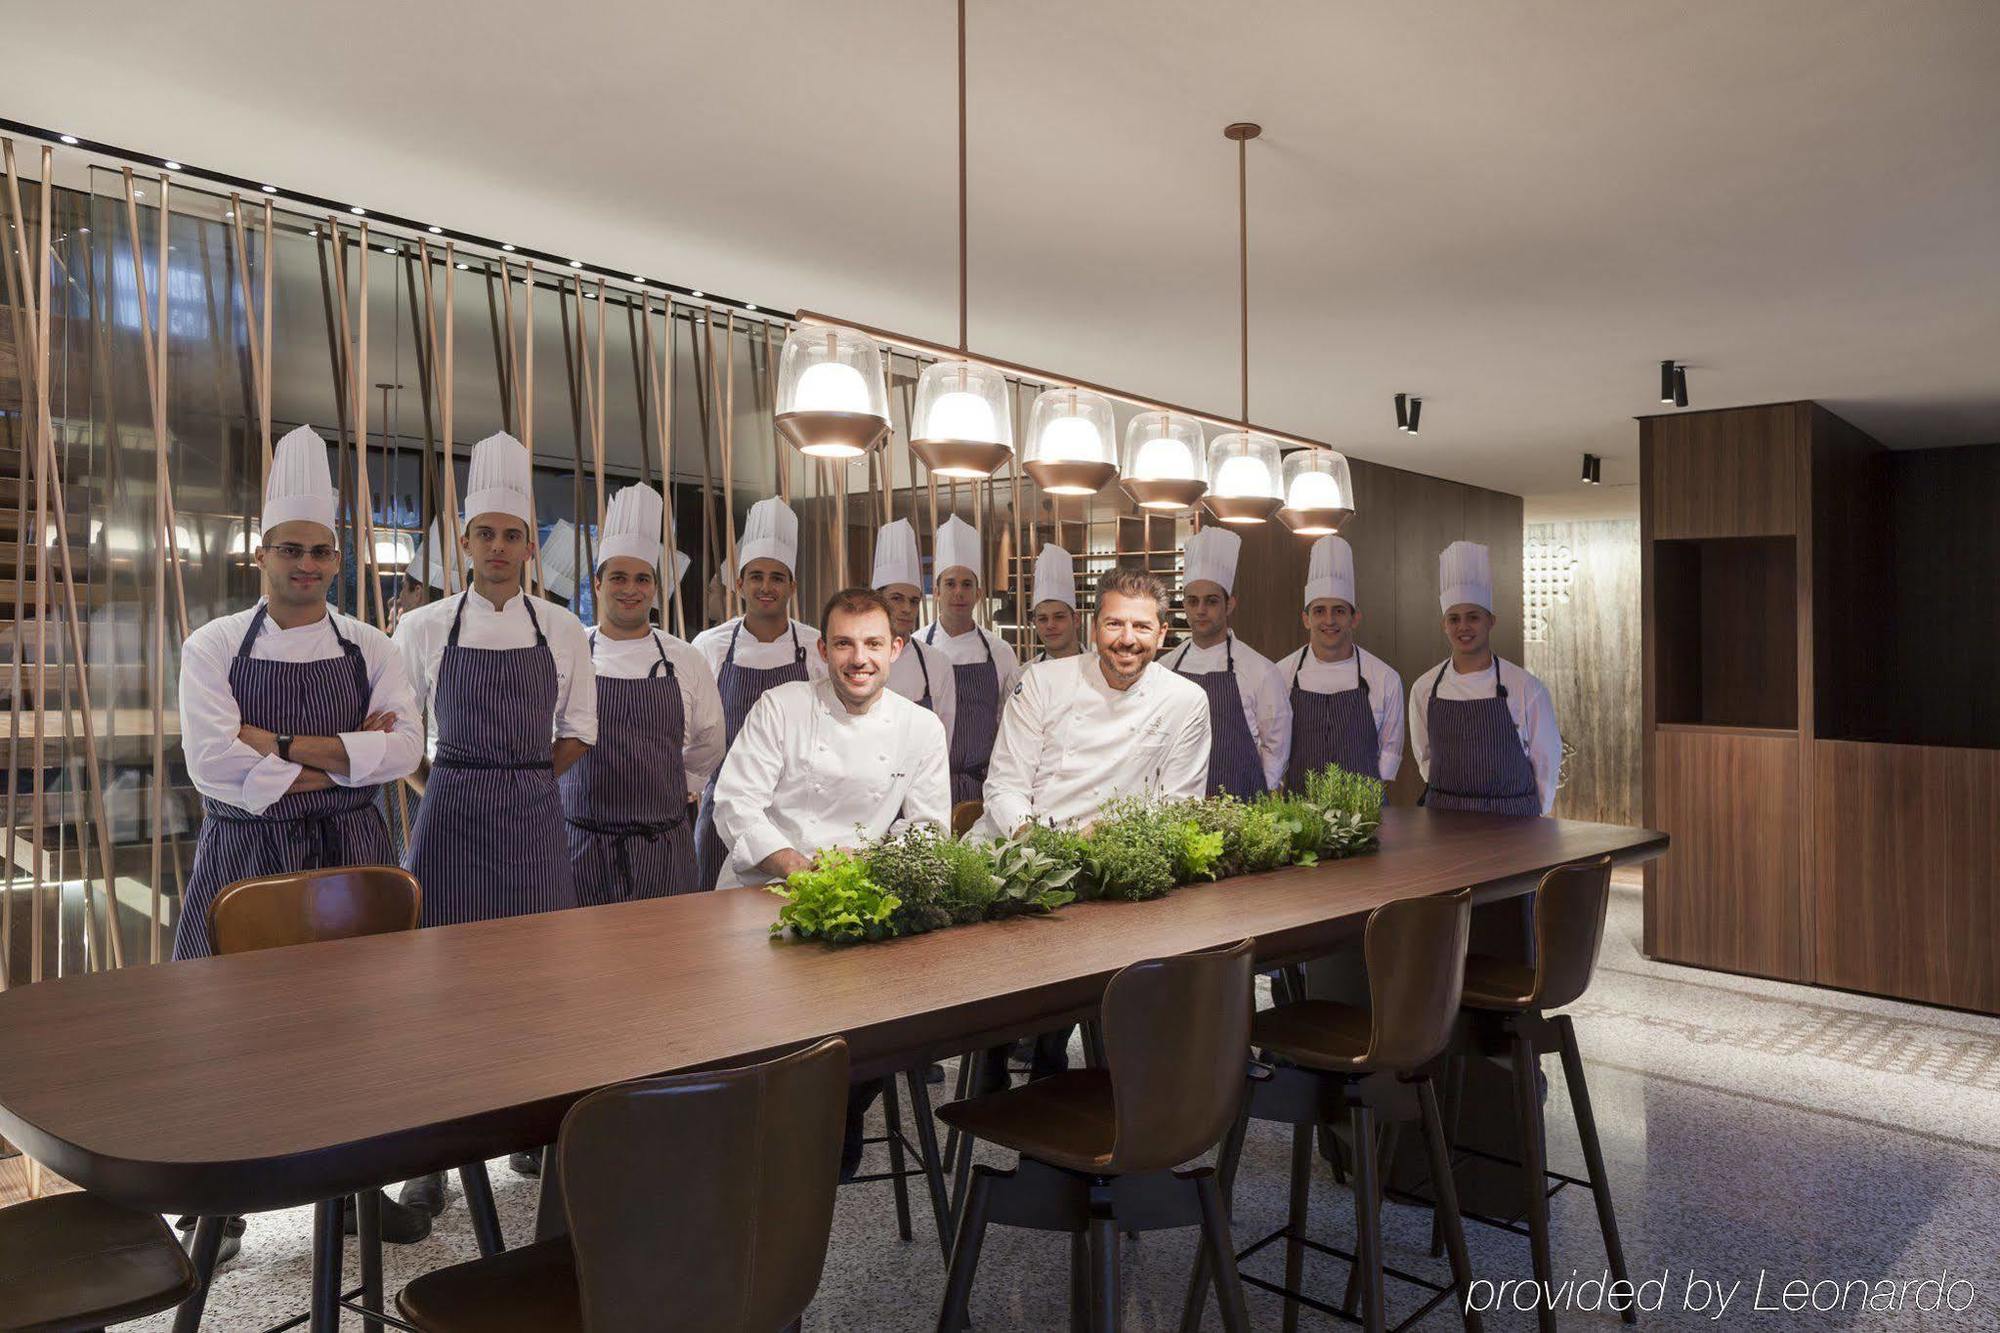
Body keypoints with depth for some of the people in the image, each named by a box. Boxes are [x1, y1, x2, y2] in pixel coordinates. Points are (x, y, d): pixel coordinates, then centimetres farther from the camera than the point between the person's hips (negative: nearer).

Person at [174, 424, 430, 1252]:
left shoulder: (369, 650, 4)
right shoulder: (214, 647, 0)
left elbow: (404, 748, -9)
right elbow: (213, 764, -13)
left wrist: (284, 745, -16)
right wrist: (344, 758, -14)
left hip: (351, 854, 2)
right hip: (245, 856, -1)